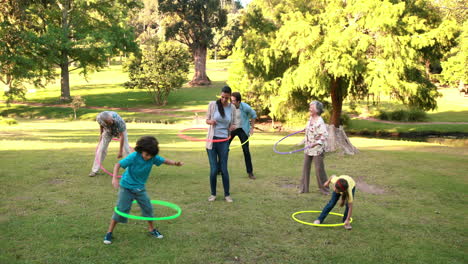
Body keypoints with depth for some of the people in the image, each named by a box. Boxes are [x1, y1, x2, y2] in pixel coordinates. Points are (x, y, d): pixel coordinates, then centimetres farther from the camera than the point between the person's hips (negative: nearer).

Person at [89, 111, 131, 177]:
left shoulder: (118, 120, -43)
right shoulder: (99, 118, -34)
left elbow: (121, 136, -33)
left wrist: (120, 151, -30)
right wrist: (101, 134, 8)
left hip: (120, 130, -2)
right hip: (108, 131, 3)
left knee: (126, 149, -10)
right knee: (101, 149, -5)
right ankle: (94, 170, 6)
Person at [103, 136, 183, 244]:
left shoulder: (153, 157, -14)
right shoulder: (134, 156, -27)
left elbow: (164, 161, -2)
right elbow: (118, 164, -25)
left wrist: (175, 163, -21)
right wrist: (114, 178, -39)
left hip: (140, 188, 4)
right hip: (126, 186, -4)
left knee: (148, 207, 7)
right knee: (121, 209, -4)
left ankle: (151, 229, 29)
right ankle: (109, 232, 10)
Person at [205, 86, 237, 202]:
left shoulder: (232, 107, 1)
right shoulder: (213, 104, -4)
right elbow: (207, 119, 5)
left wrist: (230, 128, -8)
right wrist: (211, 121, -18)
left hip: (224, 141, 1)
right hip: (212, 140, -1)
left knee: (224, 169, 2)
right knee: (213, 169, 1)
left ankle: (227, 194, 17)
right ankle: (213, 194, 20)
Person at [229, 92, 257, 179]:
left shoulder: (245, 107, -20)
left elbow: (253, 115, 1)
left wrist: (252, 128, 1)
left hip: (242, 130, -2)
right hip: (231, 129, 2)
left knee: (246, 151, -5)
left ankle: (250, 172, 7)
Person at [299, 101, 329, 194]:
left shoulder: (320, 122, -20)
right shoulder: (311, 118, 5)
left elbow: (324, 136, -25)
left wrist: (316, 143, -34)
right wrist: (305, 140, 30)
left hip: (317, 149, -8)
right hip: (308, 148, 8)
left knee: (319, 169, 0)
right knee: (306, 167, 9)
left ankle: (323, 188, 17)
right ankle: (304, 188, 18)